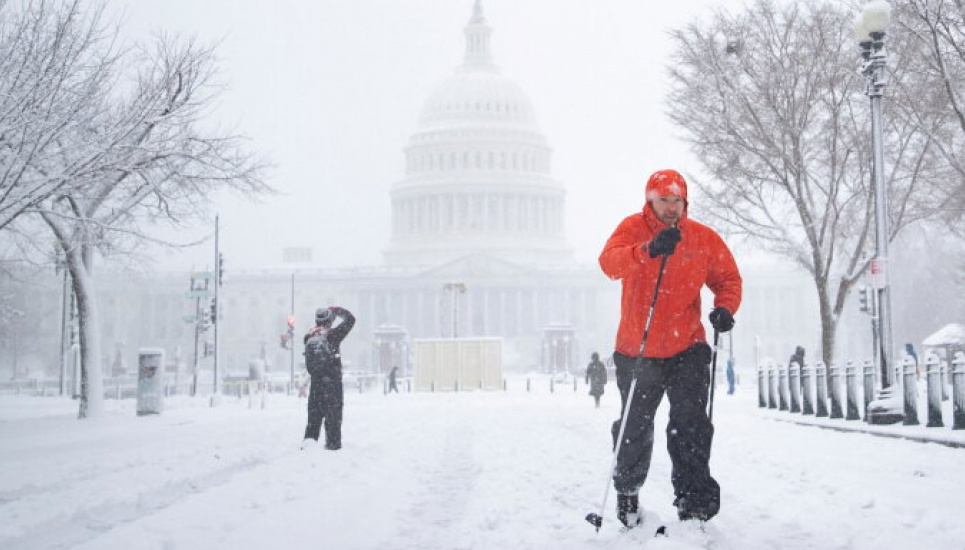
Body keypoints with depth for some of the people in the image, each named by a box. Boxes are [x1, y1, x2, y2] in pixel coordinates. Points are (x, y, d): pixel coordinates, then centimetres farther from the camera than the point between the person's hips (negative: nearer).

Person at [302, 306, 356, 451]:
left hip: (315, 380, 4)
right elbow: (350, 319, -2)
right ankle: (333, 443, 4)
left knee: (315, 411, 14)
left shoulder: (309, 337, 3)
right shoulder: (333, 334, -12)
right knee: (333, 412, 3)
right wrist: (337, 310, 9)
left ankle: (310, 437, 4)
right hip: (333, 380, -4)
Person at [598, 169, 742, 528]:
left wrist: (725, 308, -14)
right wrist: (648, 250, -43)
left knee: (691, 424, -8)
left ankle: (694, 501, 1)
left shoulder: (704, 238, -1)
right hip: (636, 351, 0)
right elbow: (610, 263, -25)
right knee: (634, 428, 13)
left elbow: (727, 278, 7)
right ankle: (627, 494, 34)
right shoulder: (633, 228, -7)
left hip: (686, 349, 1)